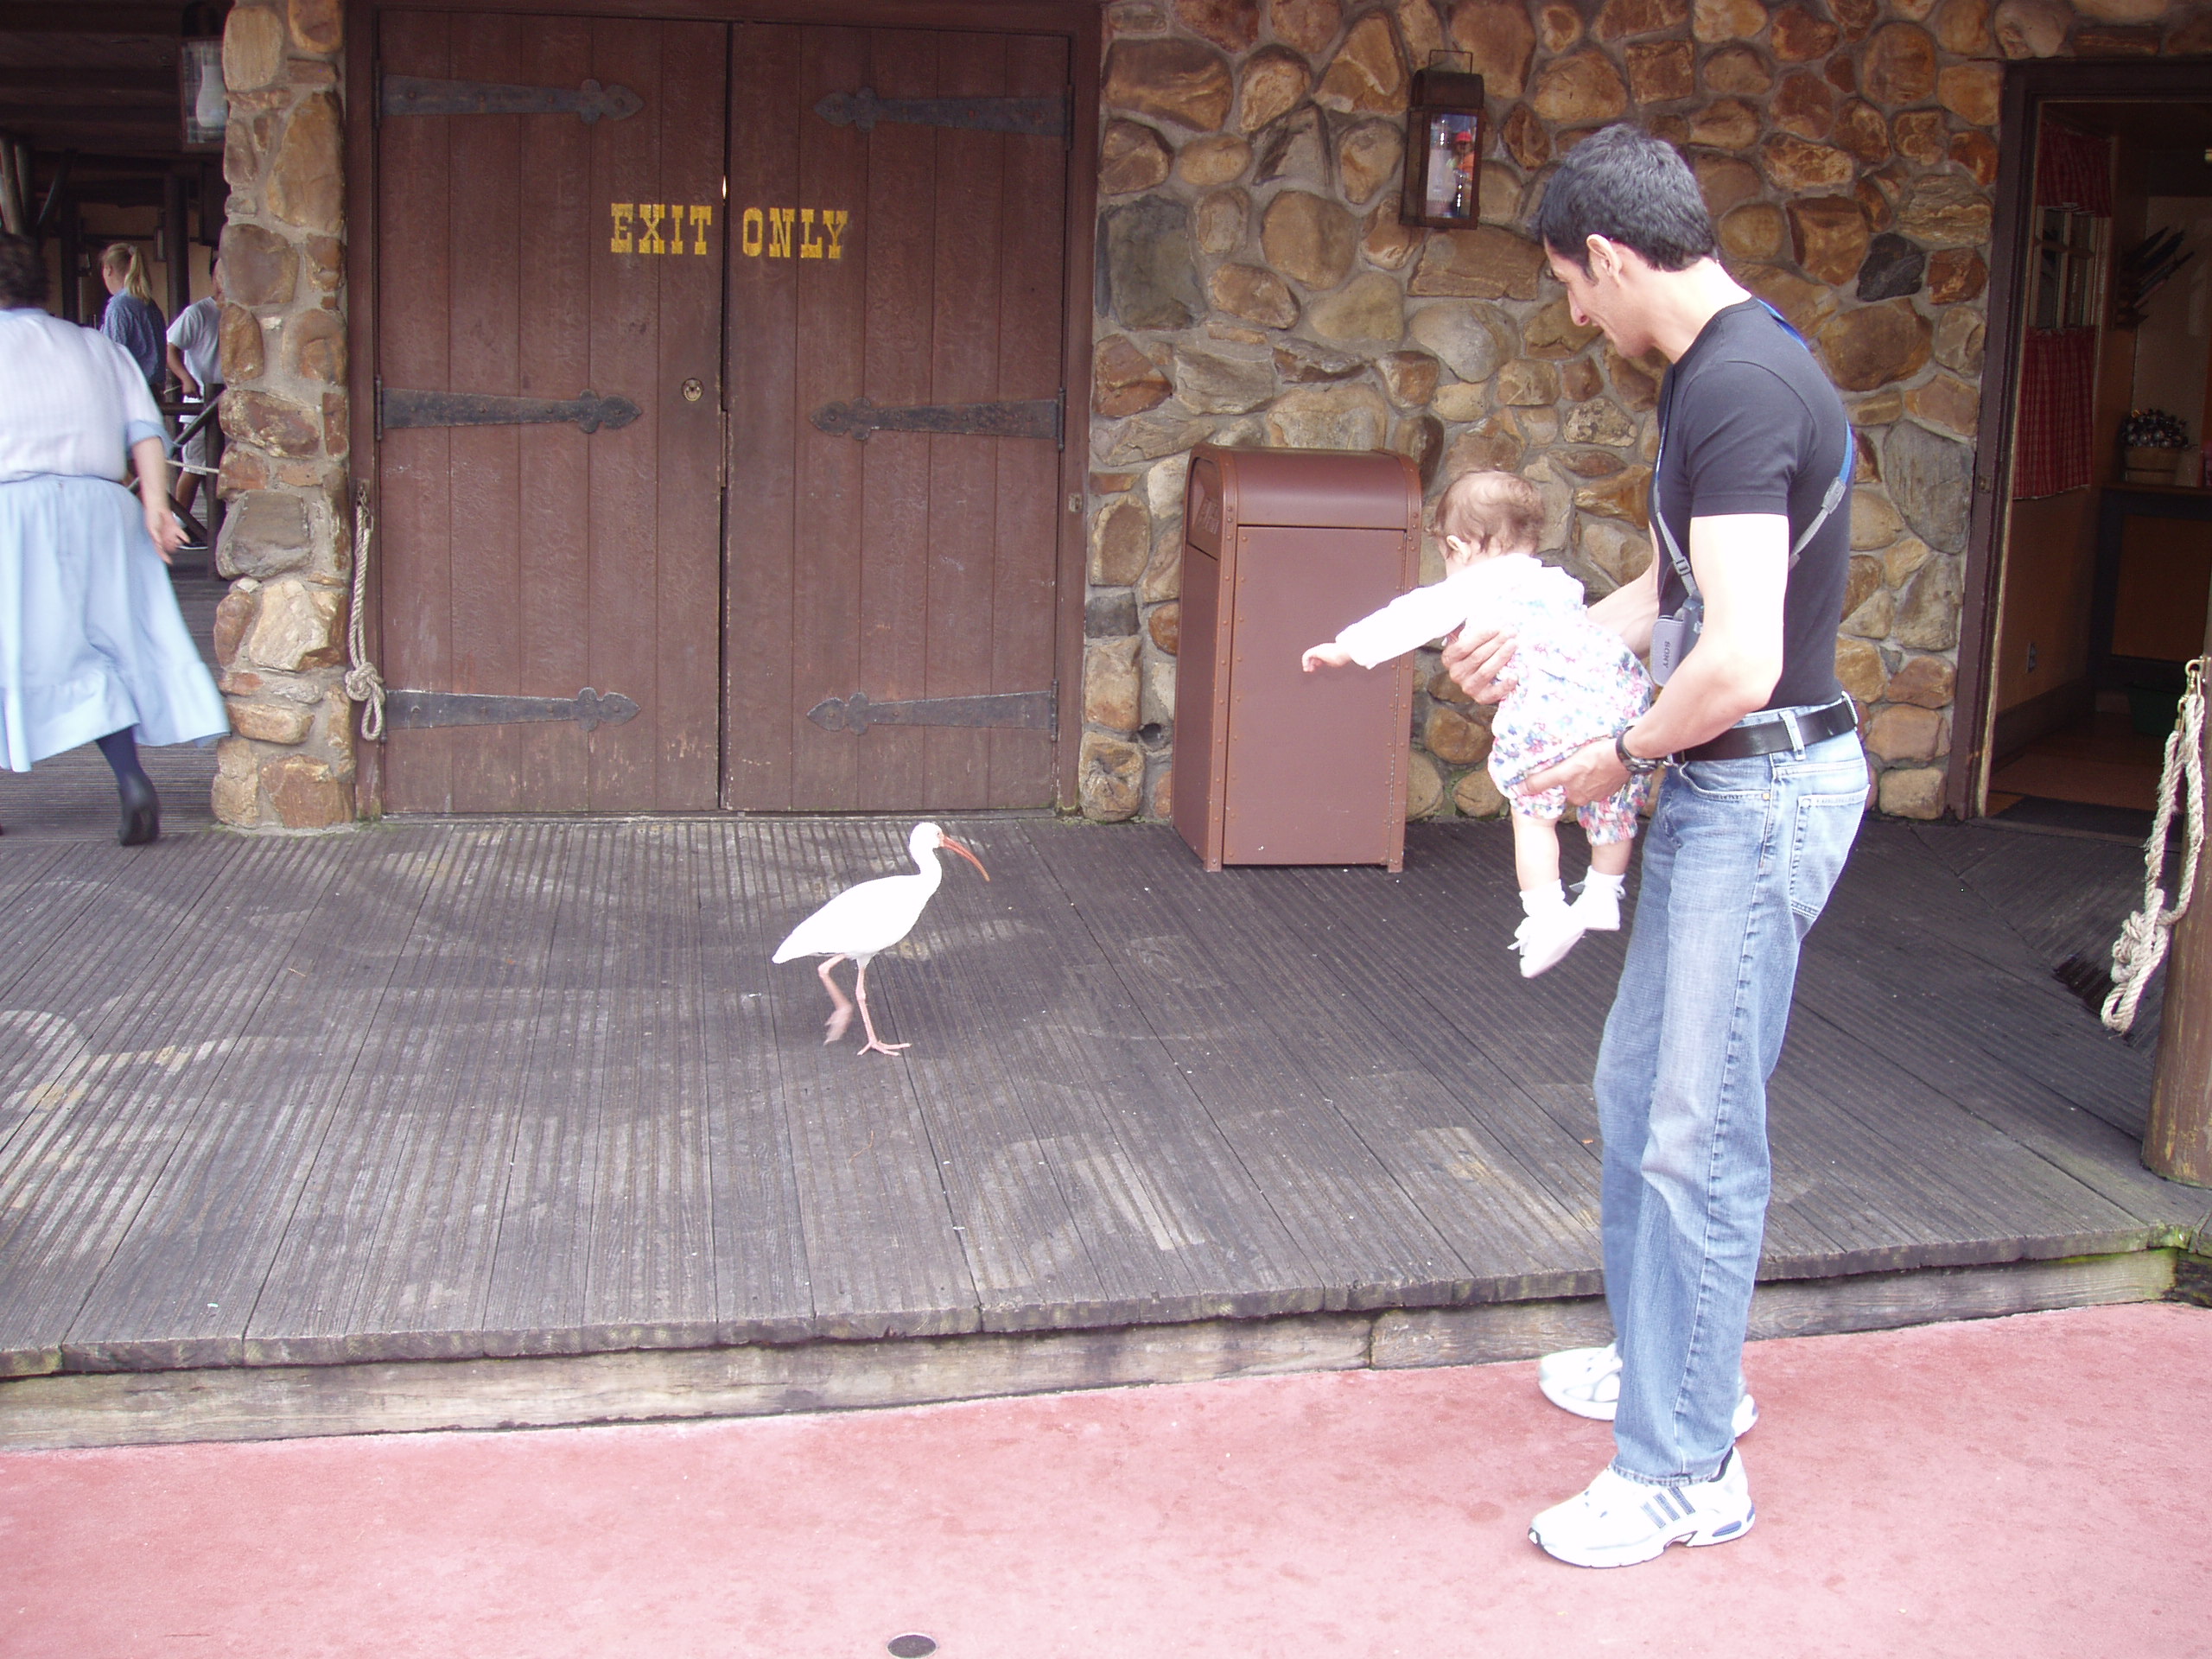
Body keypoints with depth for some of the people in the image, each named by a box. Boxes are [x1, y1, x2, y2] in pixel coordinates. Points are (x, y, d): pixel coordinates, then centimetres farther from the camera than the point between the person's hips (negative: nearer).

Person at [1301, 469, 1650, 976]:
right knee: (1614, 805, 24)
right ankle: (1602, 899, 35)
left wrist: (1346, 648, 28)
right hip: (1623, 687, 6)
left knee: (1532, 811, 10)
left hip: (1554, 704, -6)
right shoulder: (1558, 582, 32)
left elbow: (1413, 616, 17)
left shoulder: (1472, 588, 15)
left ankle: (1546, 915, 4)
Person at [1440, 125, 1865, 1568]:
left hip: (1764, 790, -10)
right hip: (1722, 791, 10)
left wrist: (1623, 756, -14)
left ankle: (1686, 1470, 9)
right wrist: (1536, 645, 17)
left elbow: (1738, 660, -29)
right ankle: (1675, 1360, 38)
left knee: (1699, 1131, -3)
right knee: (1640, 1088, 20)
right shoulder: (1728, 367, 11)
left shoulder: (1740, 389, -23)